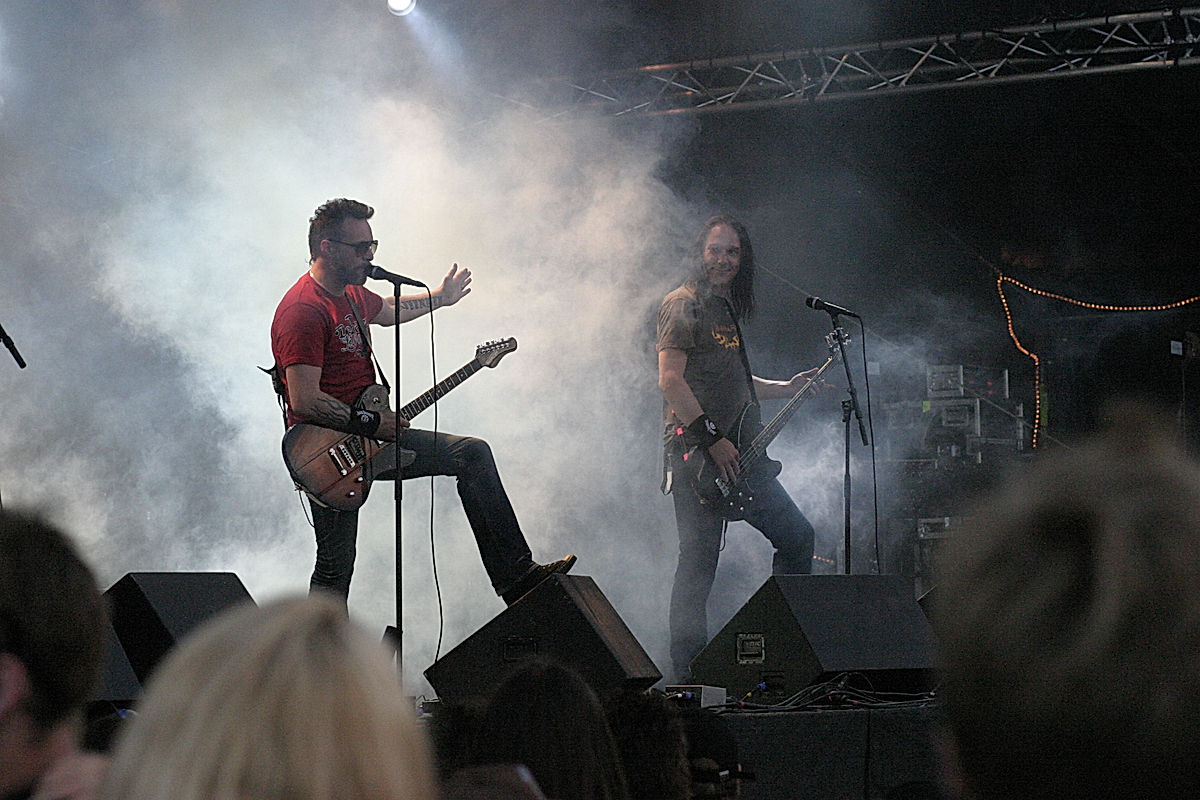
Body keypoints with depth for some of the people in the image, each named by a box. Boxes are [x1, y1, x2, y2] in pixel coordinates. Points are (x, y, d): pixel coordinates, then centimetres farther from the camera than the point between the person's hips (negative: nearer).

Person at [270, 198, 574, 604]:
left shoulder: (352, 293, 11)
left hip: (367, 433, 9)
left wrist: (439, 298, 35)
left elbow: (387, 311, 38)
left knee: (473, 455, 4)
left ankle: (517, 578, 4)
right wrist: (370, 422, -21)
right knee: (335, 570, -5)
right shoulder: (302, 311, -20)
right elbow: (304, 401, -27)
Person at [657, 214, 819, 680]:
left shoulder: (727, 309, 21)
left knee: (797, 536, 11)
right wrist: (713, 439, -20)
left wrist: (786, 389, 21)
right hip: (696, 452, -9)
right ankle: (688, 678, -5)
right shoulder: (683, 305, -7)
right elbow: (671, 380, -17)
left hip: (737, 454, 9)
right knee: (699, 564, -9)